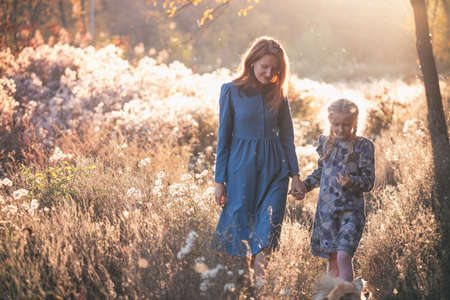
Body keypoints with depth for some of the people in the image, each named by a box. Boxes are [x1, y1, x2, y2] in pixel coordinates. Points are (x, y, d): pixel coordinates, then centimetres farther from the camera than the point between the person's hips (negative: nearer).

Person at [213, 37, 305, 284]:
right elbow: (223, 137, 0)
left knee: (267, 228, -8)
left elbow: (287, 136, 11)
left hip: (274, 169, 2)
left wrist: (295, 175, 5)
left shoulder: (277, 93, 6)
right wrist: (219, 180, -2)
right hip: (242, 167, -2)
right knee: (239, 222, 3)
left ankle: (259, 277, -11)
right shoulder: (232, 91, -3)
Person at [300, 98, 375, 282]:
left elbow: (369, 182, -7)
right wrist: (304, 186, 8)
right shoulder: (326, 143, 9)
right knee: (332, 259, 9)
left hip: (350, 210, -4)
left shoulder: (363, 146, -5)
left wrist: (351, 182, -26)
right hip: (326, 209, 4)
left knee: (343, 255, -17)